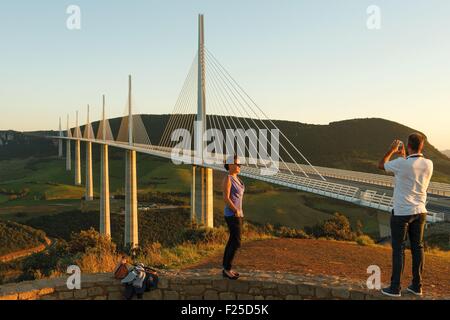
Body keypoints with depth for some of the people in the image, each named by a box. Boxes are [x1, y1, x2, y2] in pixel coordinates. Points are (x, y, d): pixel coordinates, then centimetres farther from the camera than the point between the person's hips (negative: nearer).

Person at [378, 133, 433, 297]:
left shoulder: (401, 163, -18)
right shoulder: (429, 164, -1)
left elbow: (381, 165, 0)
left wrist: (391, 150, 12)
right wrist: (404, 156, 25)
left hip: (402, 212, -5)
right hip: (420, 211, 5)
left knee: (398, 249, 1)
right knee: (417, 247, 12)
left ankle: (395, 287, 7)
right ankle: (417, 285, 21)